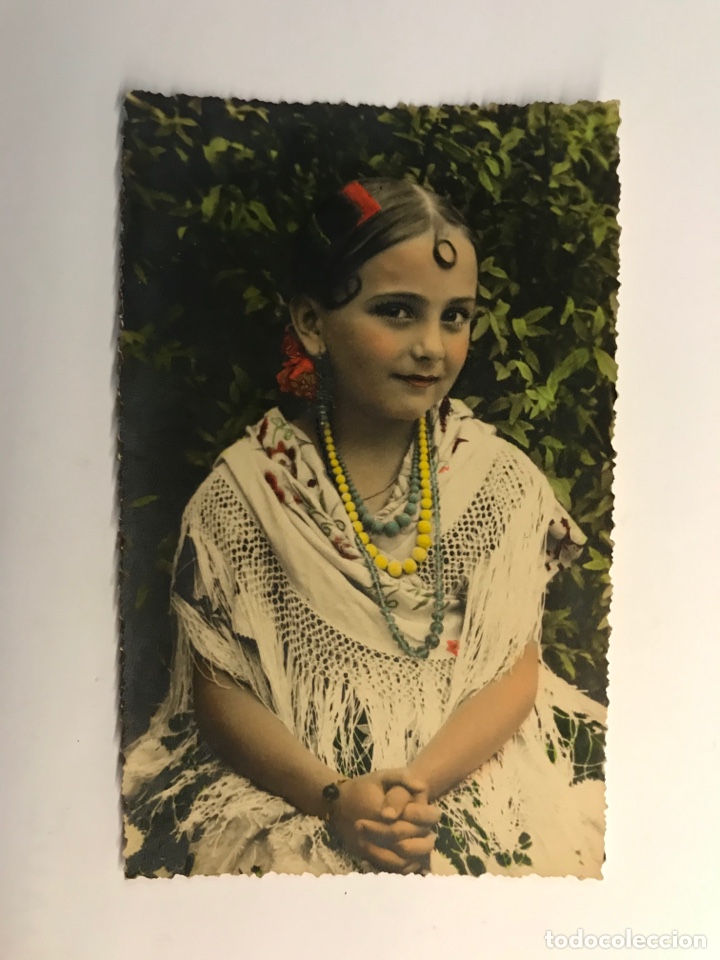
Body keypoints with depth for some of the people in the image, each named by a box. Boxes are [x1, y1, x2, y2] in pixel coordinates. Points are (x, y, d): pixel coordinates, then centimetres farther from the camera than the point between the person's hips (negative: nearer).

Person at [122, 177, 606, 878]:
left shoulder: (502, 481, -1)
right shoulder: (243, 493, -6)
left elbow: (516, 670, -1)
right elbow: (219, 689, -3)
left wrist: (418, 783, -15)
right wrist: (333, 798, -16)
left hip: (469, 774, 3)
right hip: (287, 787, -1)